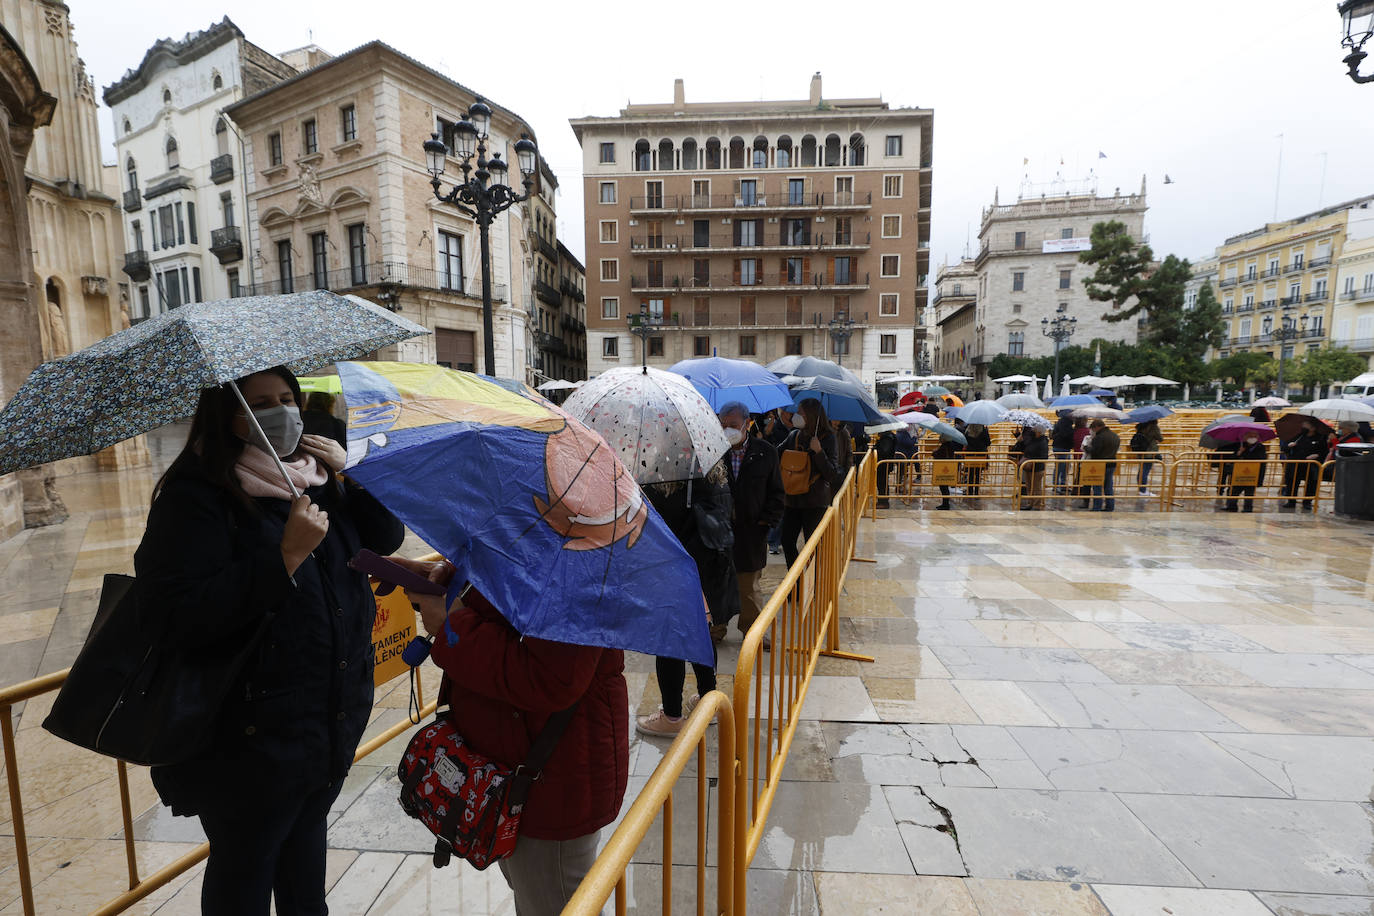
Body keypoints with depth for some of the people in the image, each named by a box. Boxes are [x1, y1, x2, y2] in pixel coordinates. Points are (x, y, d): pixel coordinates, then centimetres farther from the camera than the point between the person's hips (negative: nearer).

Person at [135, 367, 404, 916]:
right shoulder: (196, 495, -17)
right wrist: (287, 555, -31)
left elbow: (387, 537, 5)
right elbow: (179, 617, -25)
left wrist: (350, 473, -8)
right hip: (251, 740, -6)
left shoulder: (314, 476, 3)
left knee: (307, 835, 29)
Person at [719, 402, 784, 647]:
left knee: (749, 586, 14)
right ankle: (717, 626, 28)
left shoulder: (766, 453, -1)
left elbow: (776, 493, 5)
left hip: (750, 532, 0)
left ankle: (751, 628, 33)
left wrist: (766, 520, -5)